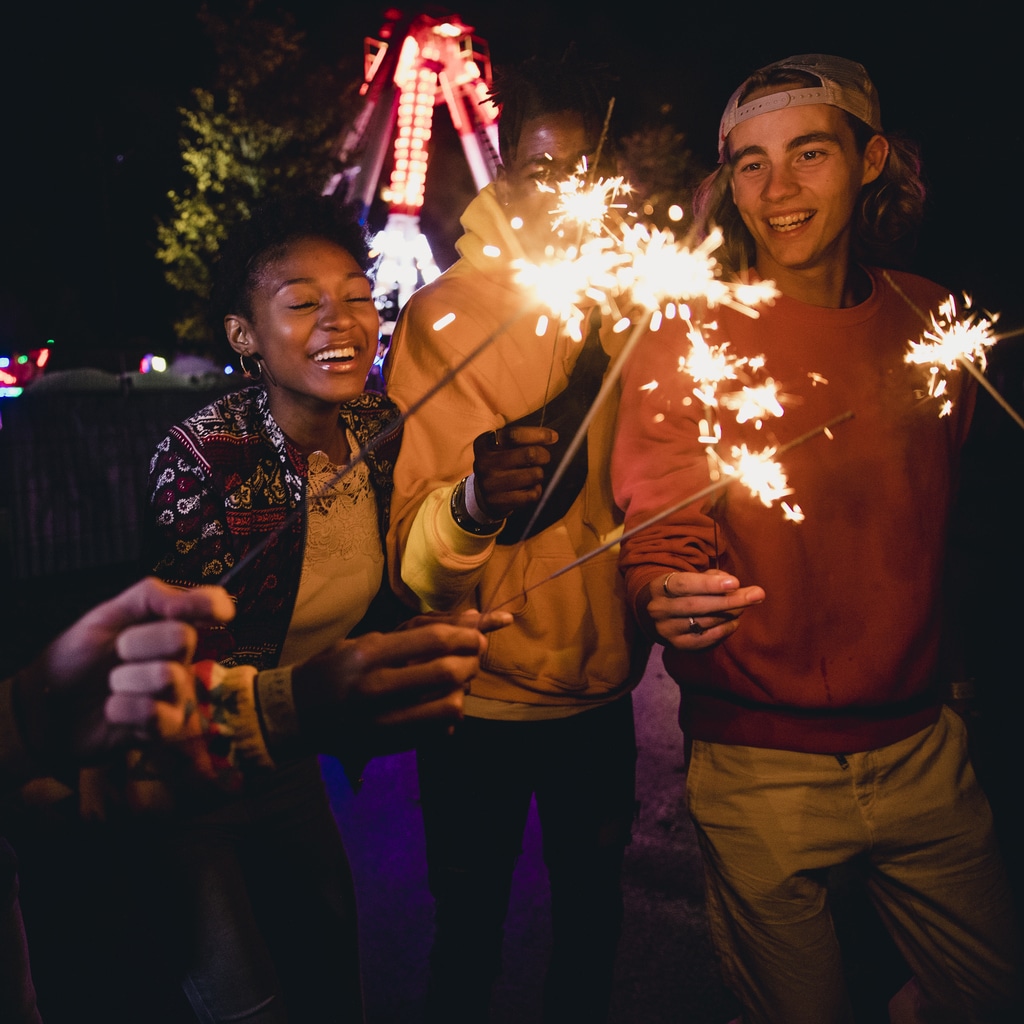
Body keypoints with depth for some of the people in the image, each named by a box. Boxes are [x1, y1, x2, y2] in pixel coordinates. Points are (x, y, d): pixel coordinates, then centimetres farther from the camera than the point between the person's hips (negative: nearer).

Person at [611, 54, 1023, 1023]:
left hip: (921, 746, 4)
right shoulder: (684, 341, -9)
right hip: (758, 762, -3)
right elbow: (660, 539, -12)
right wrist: (666, 597, -33)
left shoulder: (933, 319, 2)